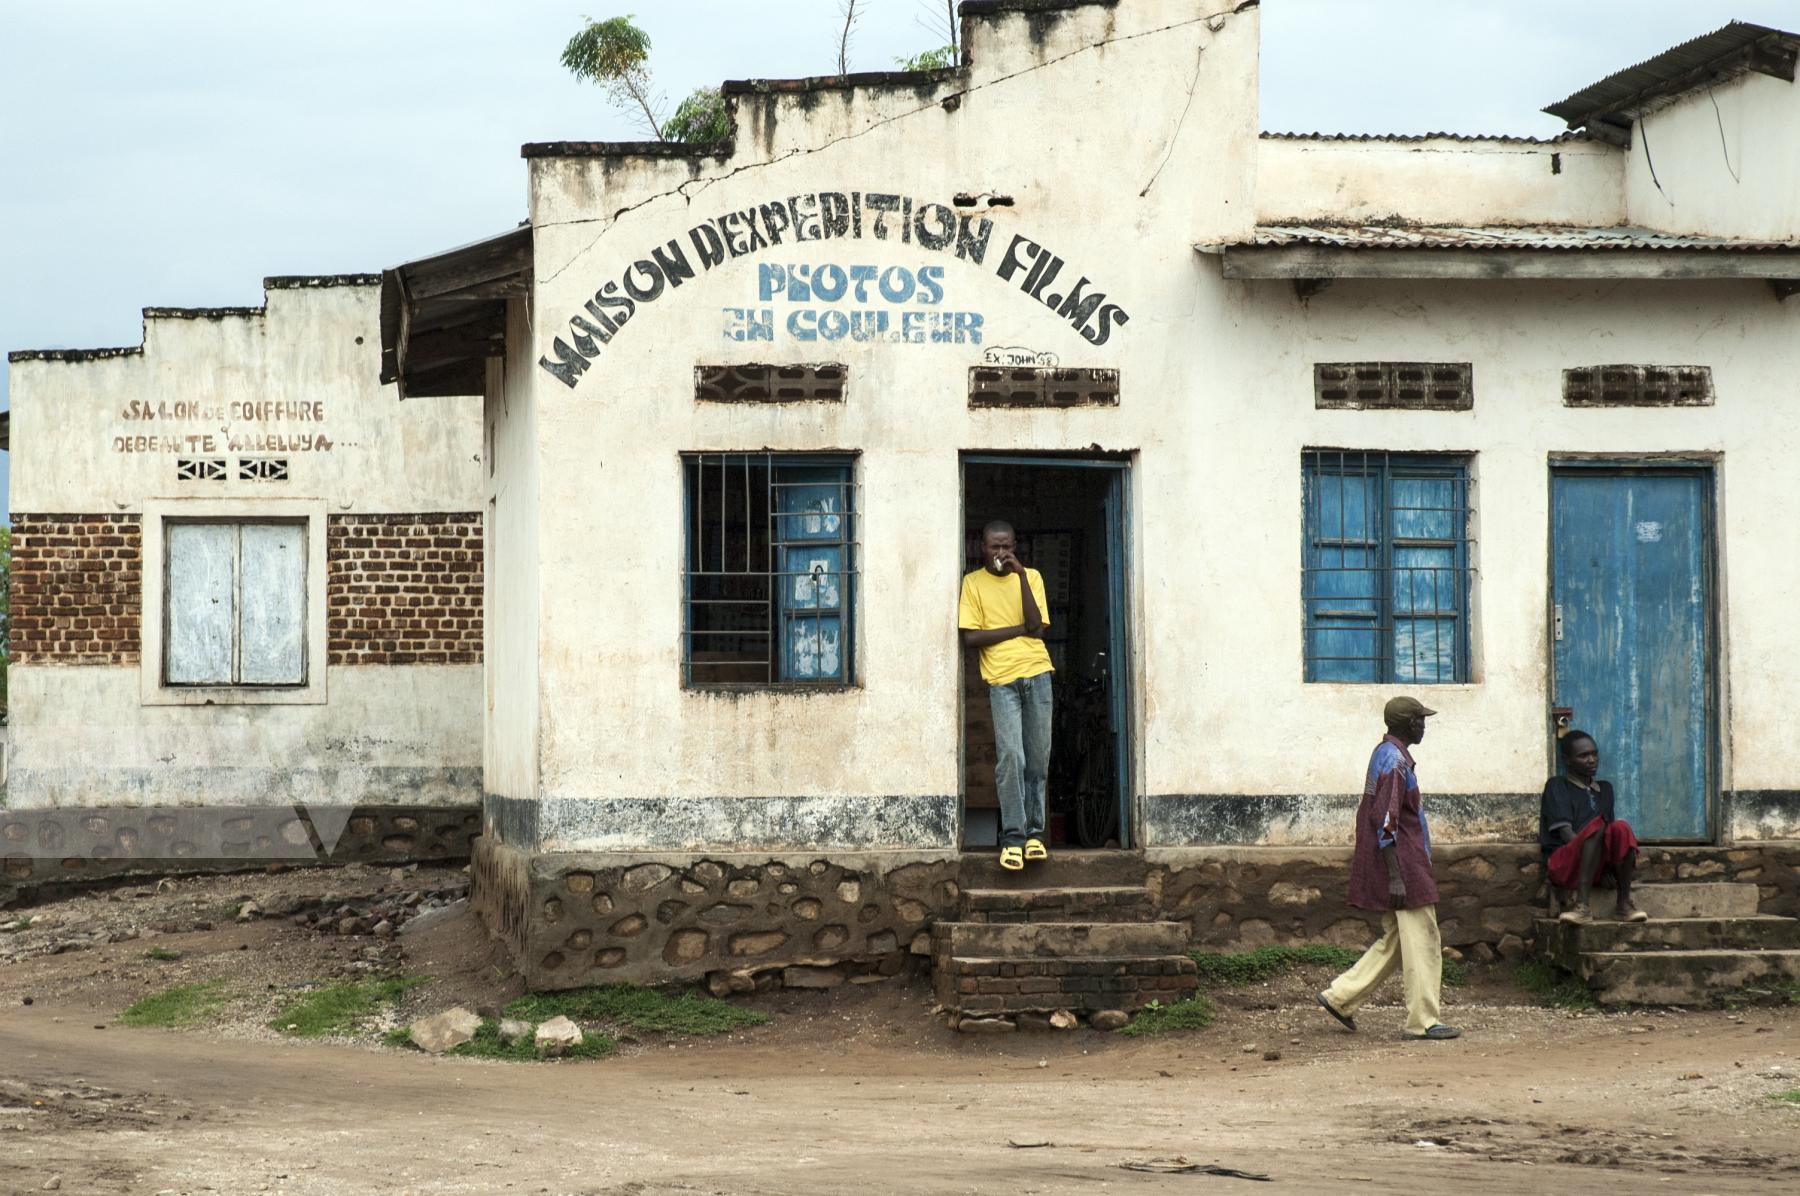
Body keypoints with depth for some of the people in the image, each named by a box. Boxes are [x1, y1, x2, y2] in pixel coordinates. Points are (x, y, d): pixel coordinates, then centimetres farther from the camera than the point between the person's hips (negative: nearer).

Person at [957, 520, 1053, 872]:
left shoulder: (1030, 577, 9)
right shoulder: (973, 583, 5)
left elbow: (1036, 626, -5)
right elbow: (970, 637, -4)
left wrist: (1021, 575, -10)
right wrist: (1018, 629, -5)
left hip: (1036, 674, 2)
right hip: (1001, 680, -2)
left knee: (1038, 760, 2)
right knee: (1011, 757, -13)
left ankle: (1034, 831, 11)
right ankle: (1013, 836, -9)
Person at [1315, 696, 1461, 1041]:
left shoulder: (1386, 754, 16)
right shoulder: (1394, 760, -16)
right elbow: (1385, 822, -22)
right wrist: (1395, 877, -24)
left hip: (1399, 865, 10)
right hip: (1404, 867, -10)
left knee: (1394, 941, 15)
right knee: (1422, 941, -5)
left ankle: (1340, 996, 15)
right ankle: (1422, 1022, -2)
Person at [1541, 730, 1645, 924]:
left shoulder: (1604, 789, 24)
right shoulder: (1556, 786, 7)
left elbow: (1609, 838, 18)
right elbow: (1564, 832, -6)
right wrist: (1587, 846, -20)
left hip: (1597, 865, 4)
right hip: (1563, 863, -4)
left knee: (1621, 828, -27)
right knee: (1597, 826, -34)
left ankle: (1625, 903, -25)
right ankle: (1582, 906, -42)